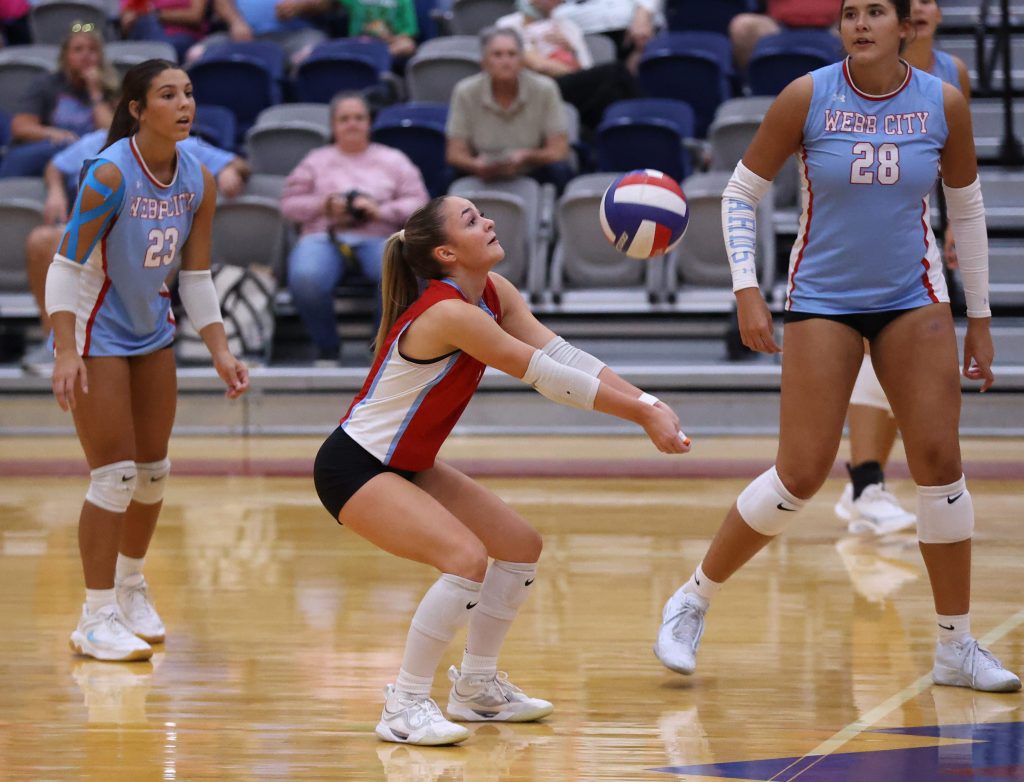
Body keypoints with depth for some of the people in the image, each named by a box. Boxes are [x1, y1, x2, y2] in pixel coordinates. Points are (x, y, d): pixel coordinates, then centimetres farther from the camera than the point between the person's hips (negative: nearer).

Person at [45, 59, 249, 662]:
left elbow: (196, 278, 4)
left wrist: (221, 353, -2)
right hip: (97, 335, -7)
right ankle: (97, 620, 0)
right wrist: (66, 353, -27)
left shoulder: (199, 182, -4)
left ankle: (132, 586, 35)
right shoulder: (110, 174, -23)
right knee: (115, 475, -9)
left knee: (154, 470, 13)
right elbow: (67, 267, -20)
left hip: (152, 334, 7)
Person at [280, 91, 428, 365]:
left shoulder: (393, 160, 24)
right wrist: (323, 205, -2)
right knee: (304, 278, -37)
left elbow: (417, 203, 12)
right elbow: (289, 204, 17)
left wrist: (381, 211, -6)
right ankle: (327, 349, -15)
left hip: (378, 237, -1)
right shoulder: (316, 160, 27)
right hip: (323, 235, 1)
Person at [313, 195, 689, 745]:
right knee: (466, 558, -26)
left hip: (408, 466, 10)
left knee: (520, 545, 10)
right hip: (354, 467, -10)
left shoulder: (495, 294, 1)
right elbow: (548, 377, -26)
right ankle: (404, 708, -16)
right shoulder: (449, 313, -27)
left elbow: (563, 354, -4)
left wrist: (646, 403, -16)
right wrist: (641, 414, -22)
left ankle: (476, 687, 23)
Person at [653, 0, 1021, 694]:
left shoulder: (944, 104, -4)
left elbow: (967, 208, 8)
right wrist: (747, 290, -11)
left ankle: (958, 648, 6)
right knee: (801, 474, -8)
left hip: (913, 299, 2)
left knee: (940, 462, -6)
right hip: (822, 300, -2)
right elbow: (741, 192, -2)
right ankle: (692, 602, 12)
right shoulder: (808, 98, -10)